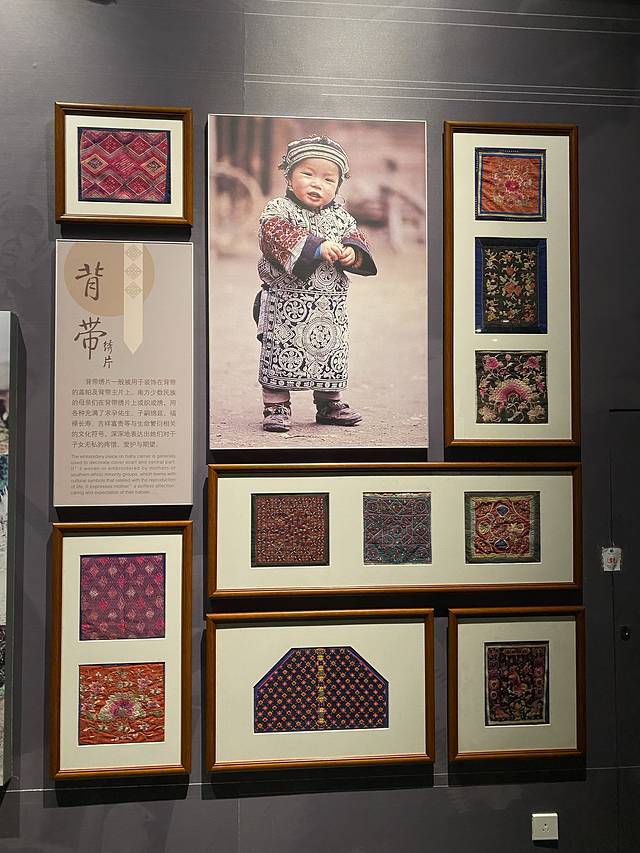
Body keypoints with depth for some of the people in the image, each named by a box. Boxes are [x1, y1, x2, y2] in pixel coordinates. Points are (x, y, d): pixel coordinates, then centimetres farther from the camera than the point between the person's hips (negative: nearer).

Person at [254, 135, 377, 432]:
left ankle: (329, 403, 30)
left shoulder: (340, 215, 10)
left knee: (333, 355, 14)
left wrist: (351, 254, -15)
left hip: (331, 307, 5)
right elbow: (277, 235, -22)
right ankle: (276, 406, 12)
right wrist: (316, 246, -32)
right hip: (287, 304, -4)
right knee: (280, 353, 0)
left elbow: (356, 238, 10)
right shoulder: (278, 210, -6)